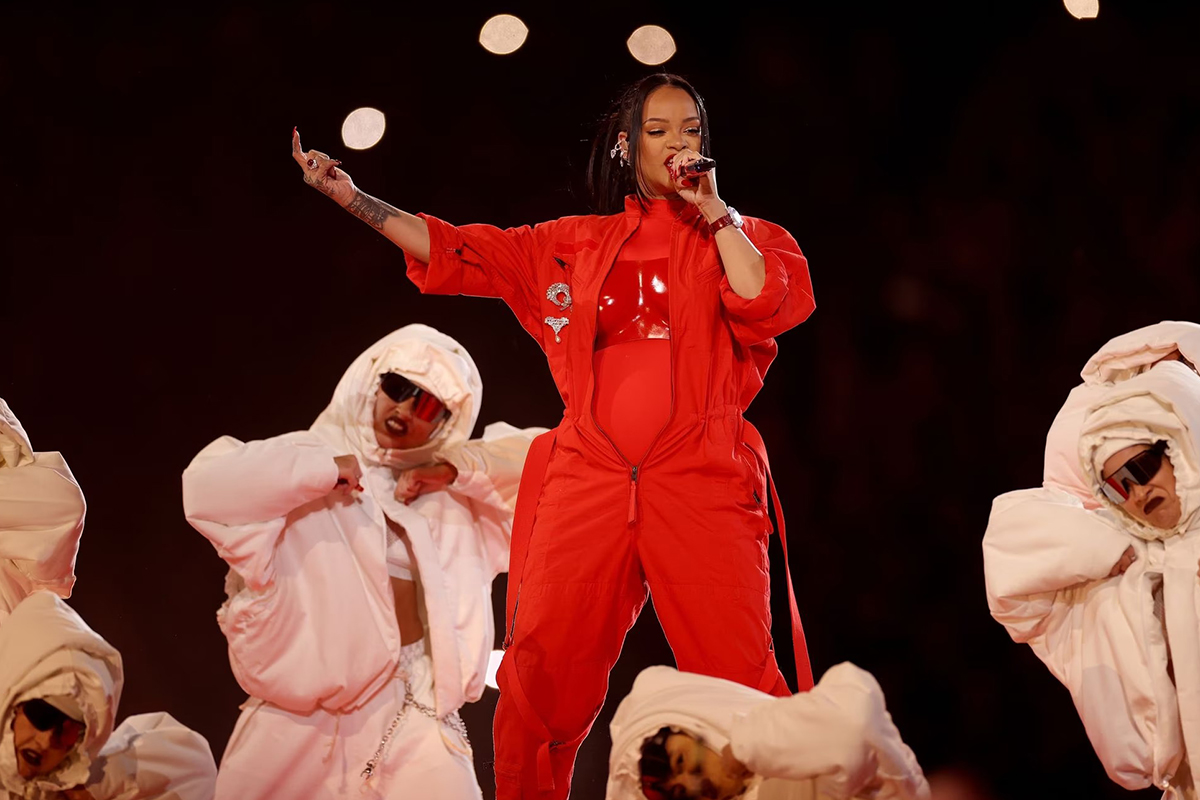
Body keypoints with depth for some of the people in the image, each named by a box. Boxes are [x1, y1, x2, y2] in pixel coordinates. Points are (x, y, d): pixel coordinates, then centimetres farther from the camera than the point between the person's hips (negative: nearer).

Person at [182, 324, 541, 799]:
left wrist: (458, 467, -2)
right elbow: (206, 484, -12)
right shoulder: (305, 458, 4)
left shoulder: (450, 492, 15)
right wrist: (323, 471, -11)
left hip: (413, 709, 1)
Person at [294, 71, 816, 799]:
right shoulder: (577, 243, 18)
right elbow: (459, 251, 15)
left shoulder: (741, 238, 13)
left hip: (701, 482, -2)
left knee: (740, 681, -11)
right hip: (587, 482, 2)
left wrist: (714, 210, -2)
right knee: (542, 678, -1)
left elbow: (769, 310, -7)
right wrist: (348, 195, 10)